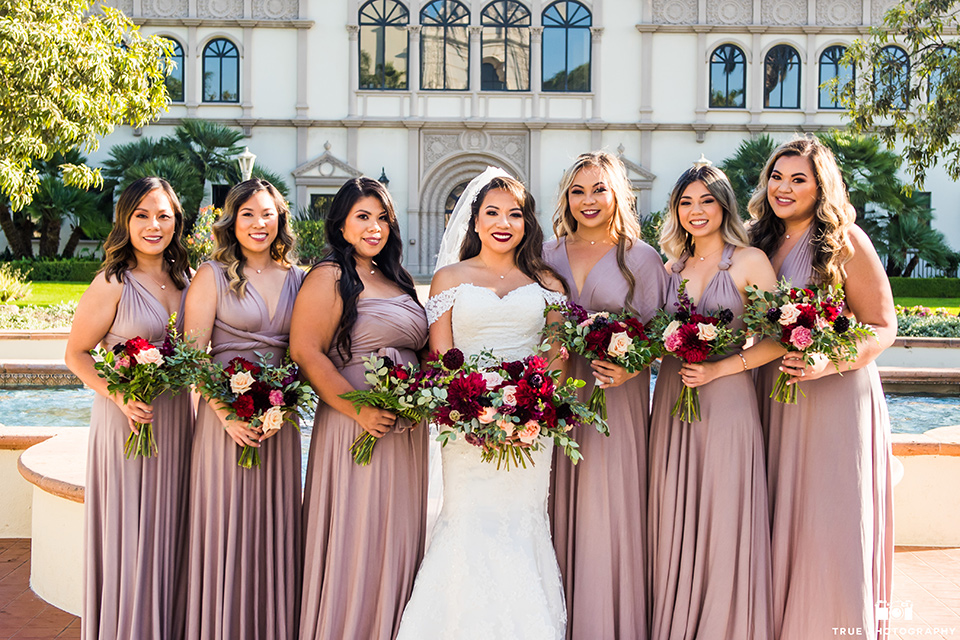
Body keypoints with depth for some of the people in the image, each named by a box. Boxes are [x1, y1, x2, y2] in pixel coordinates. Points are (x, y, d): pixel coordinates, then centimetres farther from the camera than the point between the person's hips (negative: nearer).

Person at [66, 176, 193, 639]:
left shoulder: (184, 279, 8)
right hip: (128, 418, -5)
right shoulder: (112, 284, -10)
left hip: (178, 418, 6)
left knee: (168, 533, 13)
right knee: (130, 535, 2)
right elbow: (76, 355, -5)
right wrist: (120, 396, -20)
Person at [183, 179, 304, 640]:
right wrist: (227, 414, -16)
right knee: (226, 525, 1)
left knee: (273, 527, 8)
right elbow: (193, 354, -6)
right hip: (226, 414, -3)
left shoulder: (295, 278, 10)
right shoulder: (214, 275, -1)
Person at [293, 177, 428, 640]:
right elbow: (305, 351, -17)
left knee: (397, 540, 12)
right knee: (355, 539, -1)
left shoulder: (395, 280, 17)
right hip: (356, 428, -8)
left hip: (406, 429, 8)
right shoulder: (330, 278, -7)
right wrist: (359, 411, -21)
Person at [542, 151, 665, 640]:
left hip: (615, 400, -2)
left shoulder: (641, 258, 4)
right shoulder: (548, 254, 12)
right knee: (559, 514, 4)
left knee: (609, 513, -3)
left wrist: (631, 367, -19)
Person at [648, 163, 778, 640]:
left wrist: (717, 369, -14)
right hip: (672, 402, 4)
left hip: (726, 400, -4)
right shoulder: (671, 268, 14)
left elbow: (779, 339, -7)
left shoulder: (750, 261, 0)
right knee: (673, 523, 5)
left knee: (724, 521, -2)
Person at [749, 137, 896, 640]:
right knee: (781, 521, 7)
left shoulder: (845, 241, -5)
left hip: (836, 396, -5)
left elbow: (884, 326, -5)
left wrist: (830, 362, -21)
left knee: (833, 527, -3)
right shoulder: (762, 243, 10)